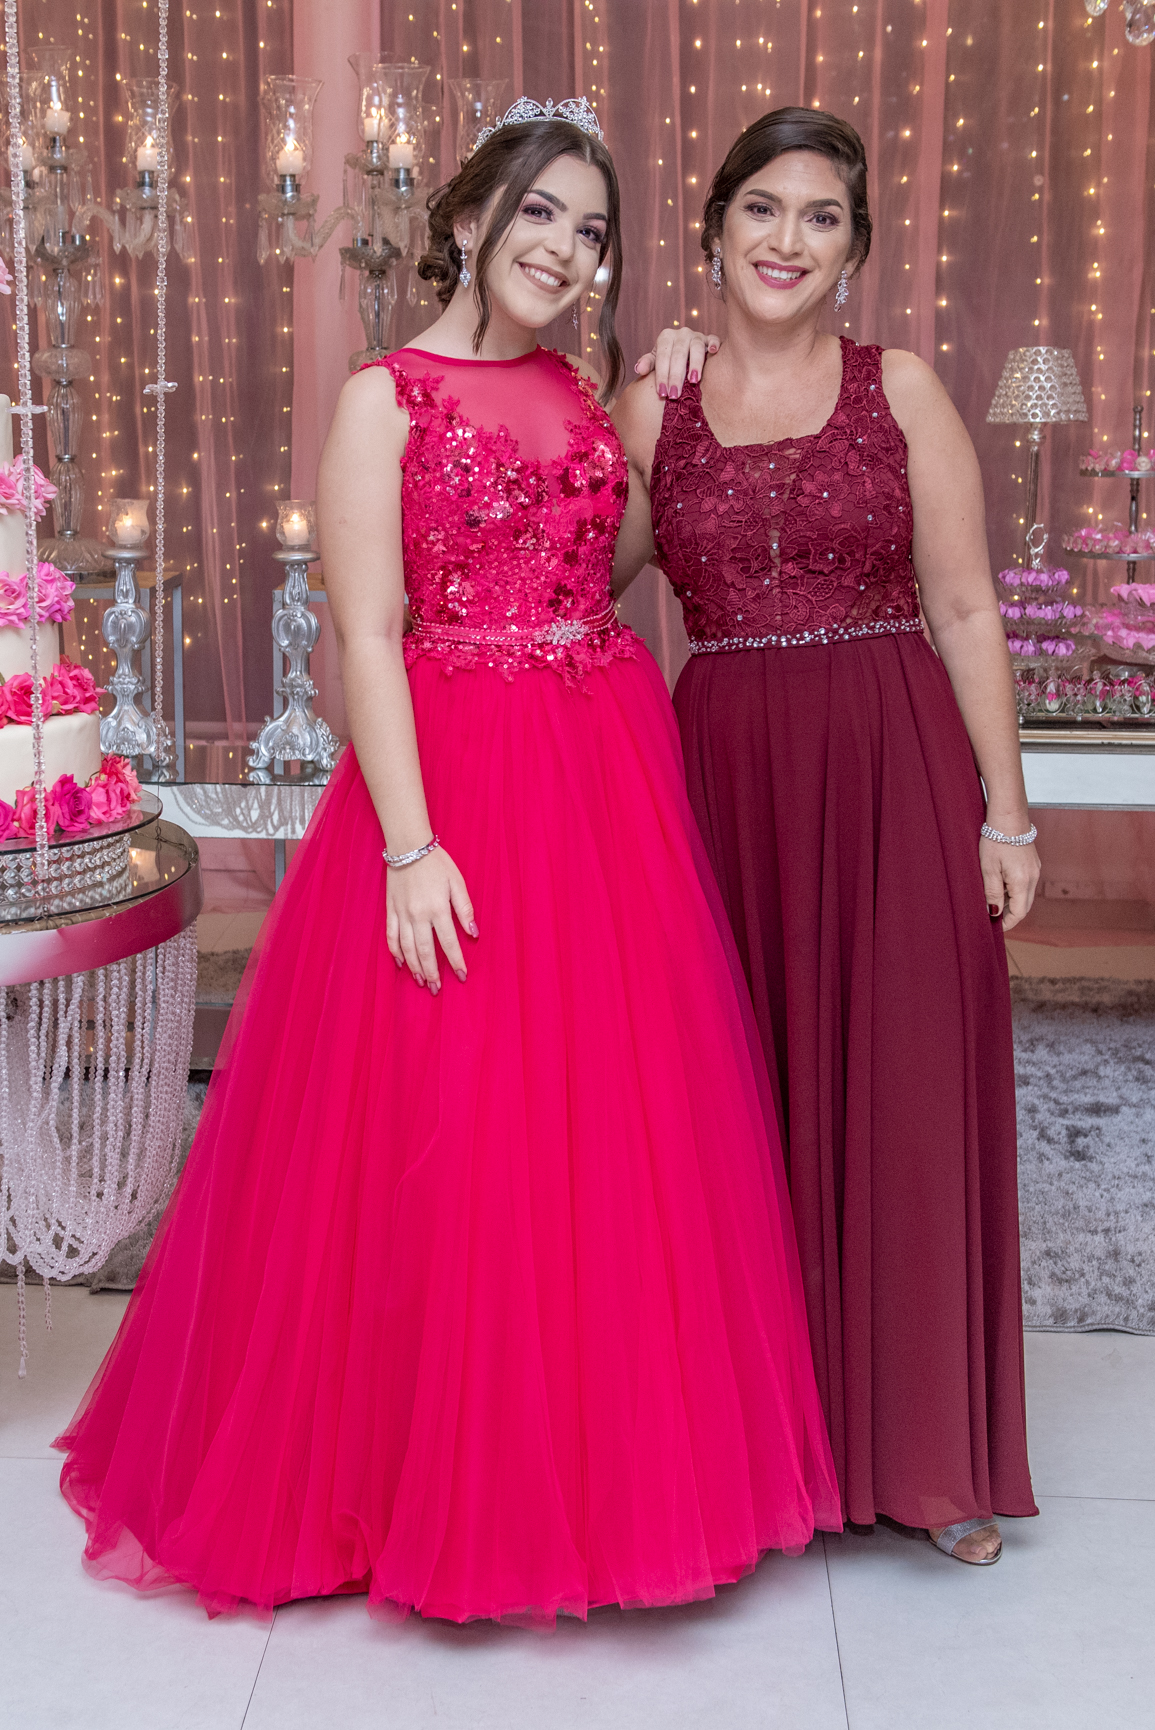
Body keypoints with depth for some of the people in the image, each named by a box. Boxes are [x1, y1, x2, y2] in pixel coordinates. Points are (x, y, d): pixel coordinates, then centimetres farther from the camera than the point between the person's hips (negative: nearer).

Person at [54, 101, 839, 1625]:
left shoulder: (585, 396, 15)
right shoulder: (386, 397, -2)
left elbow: (605, 569, 14)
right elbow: (365, 634, -10)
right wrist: (410, 845, -19)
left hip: (611, 780, 6)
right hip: (451, 774, -6)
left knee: (618, 1128, 9)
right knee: (449, 1135, 0)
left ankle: (594, 1461, 27)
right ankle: (439, 1479, 19)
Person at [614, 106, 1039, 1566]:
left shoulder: (903, 391, 4)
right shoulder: (650, 407, 8)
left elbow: (964, 611, 2)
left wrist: (1005, 812, -3)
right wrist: (654, 399, 2)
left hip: (895, 772, -1)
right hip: (722, 776, 2)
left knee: (902, 1096, 2)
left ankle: (925, 1449, 18)